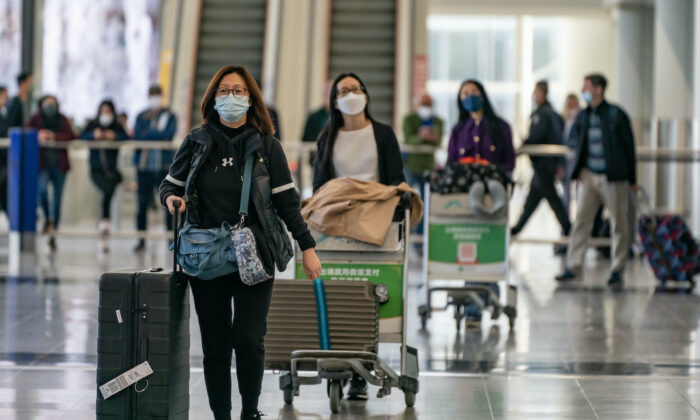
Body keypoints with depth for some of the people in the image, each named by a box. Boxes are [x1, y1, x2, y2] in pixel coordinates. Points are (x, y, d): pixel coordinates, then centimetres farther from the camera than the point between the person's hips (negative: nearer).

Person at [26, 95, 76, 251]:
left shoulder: (62, 119, 6)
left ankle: (52, 234, 15)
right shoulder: (35, 119, 2)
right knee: (42, 188, -29)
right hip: (42, 163, -2)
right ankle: (48, 219, -4)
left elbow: (71, 137, -5)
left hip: (59, 164, 2)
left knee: (57, 198, 5)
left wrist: (54, 136, -18)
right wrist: (39, 135, -27)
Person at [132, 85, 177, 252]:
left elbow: (169, 134, -9)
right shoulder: (141, 117, 12)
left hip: (164, 166, -1)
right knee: (142, 205, 0)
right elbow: (137, 138, -1)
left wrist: (148, 134, -5)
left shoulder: (170, 116, 8)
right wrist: (158, 133, -9)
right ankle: (141, 241, 8)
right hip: (145, 166, 1)